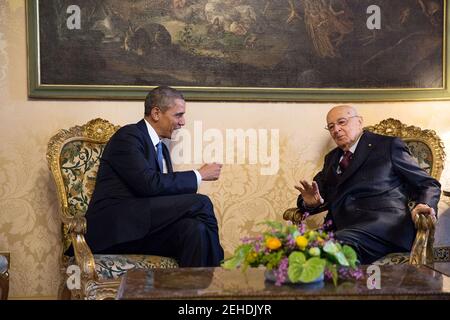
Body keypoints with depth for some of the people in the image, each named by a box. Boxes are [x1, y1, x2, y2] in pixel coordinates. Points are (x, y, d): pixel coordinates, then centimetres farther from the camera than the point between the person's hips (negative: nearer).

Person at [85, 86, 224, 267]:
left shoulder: (161, 148, 22)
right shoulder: (128, 136, -6)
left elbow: (165, 190, 16)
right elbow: (149, 183, -19)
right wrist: (199, 175, -9)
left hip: (146, 228, 8)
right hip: (113, 227, -7)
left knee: (195, 229, -25)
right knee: (200, 202, -18)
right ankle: (215, 266, -4)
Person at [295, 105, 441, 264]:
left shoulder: (389, 145, 13)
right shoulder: (332, 158, 29)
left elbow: (429, 185, 12)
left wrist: (425, 206, -10)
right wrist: (311, 201, -2)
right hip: (340, 229, 4)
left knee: (341, 241, -35)